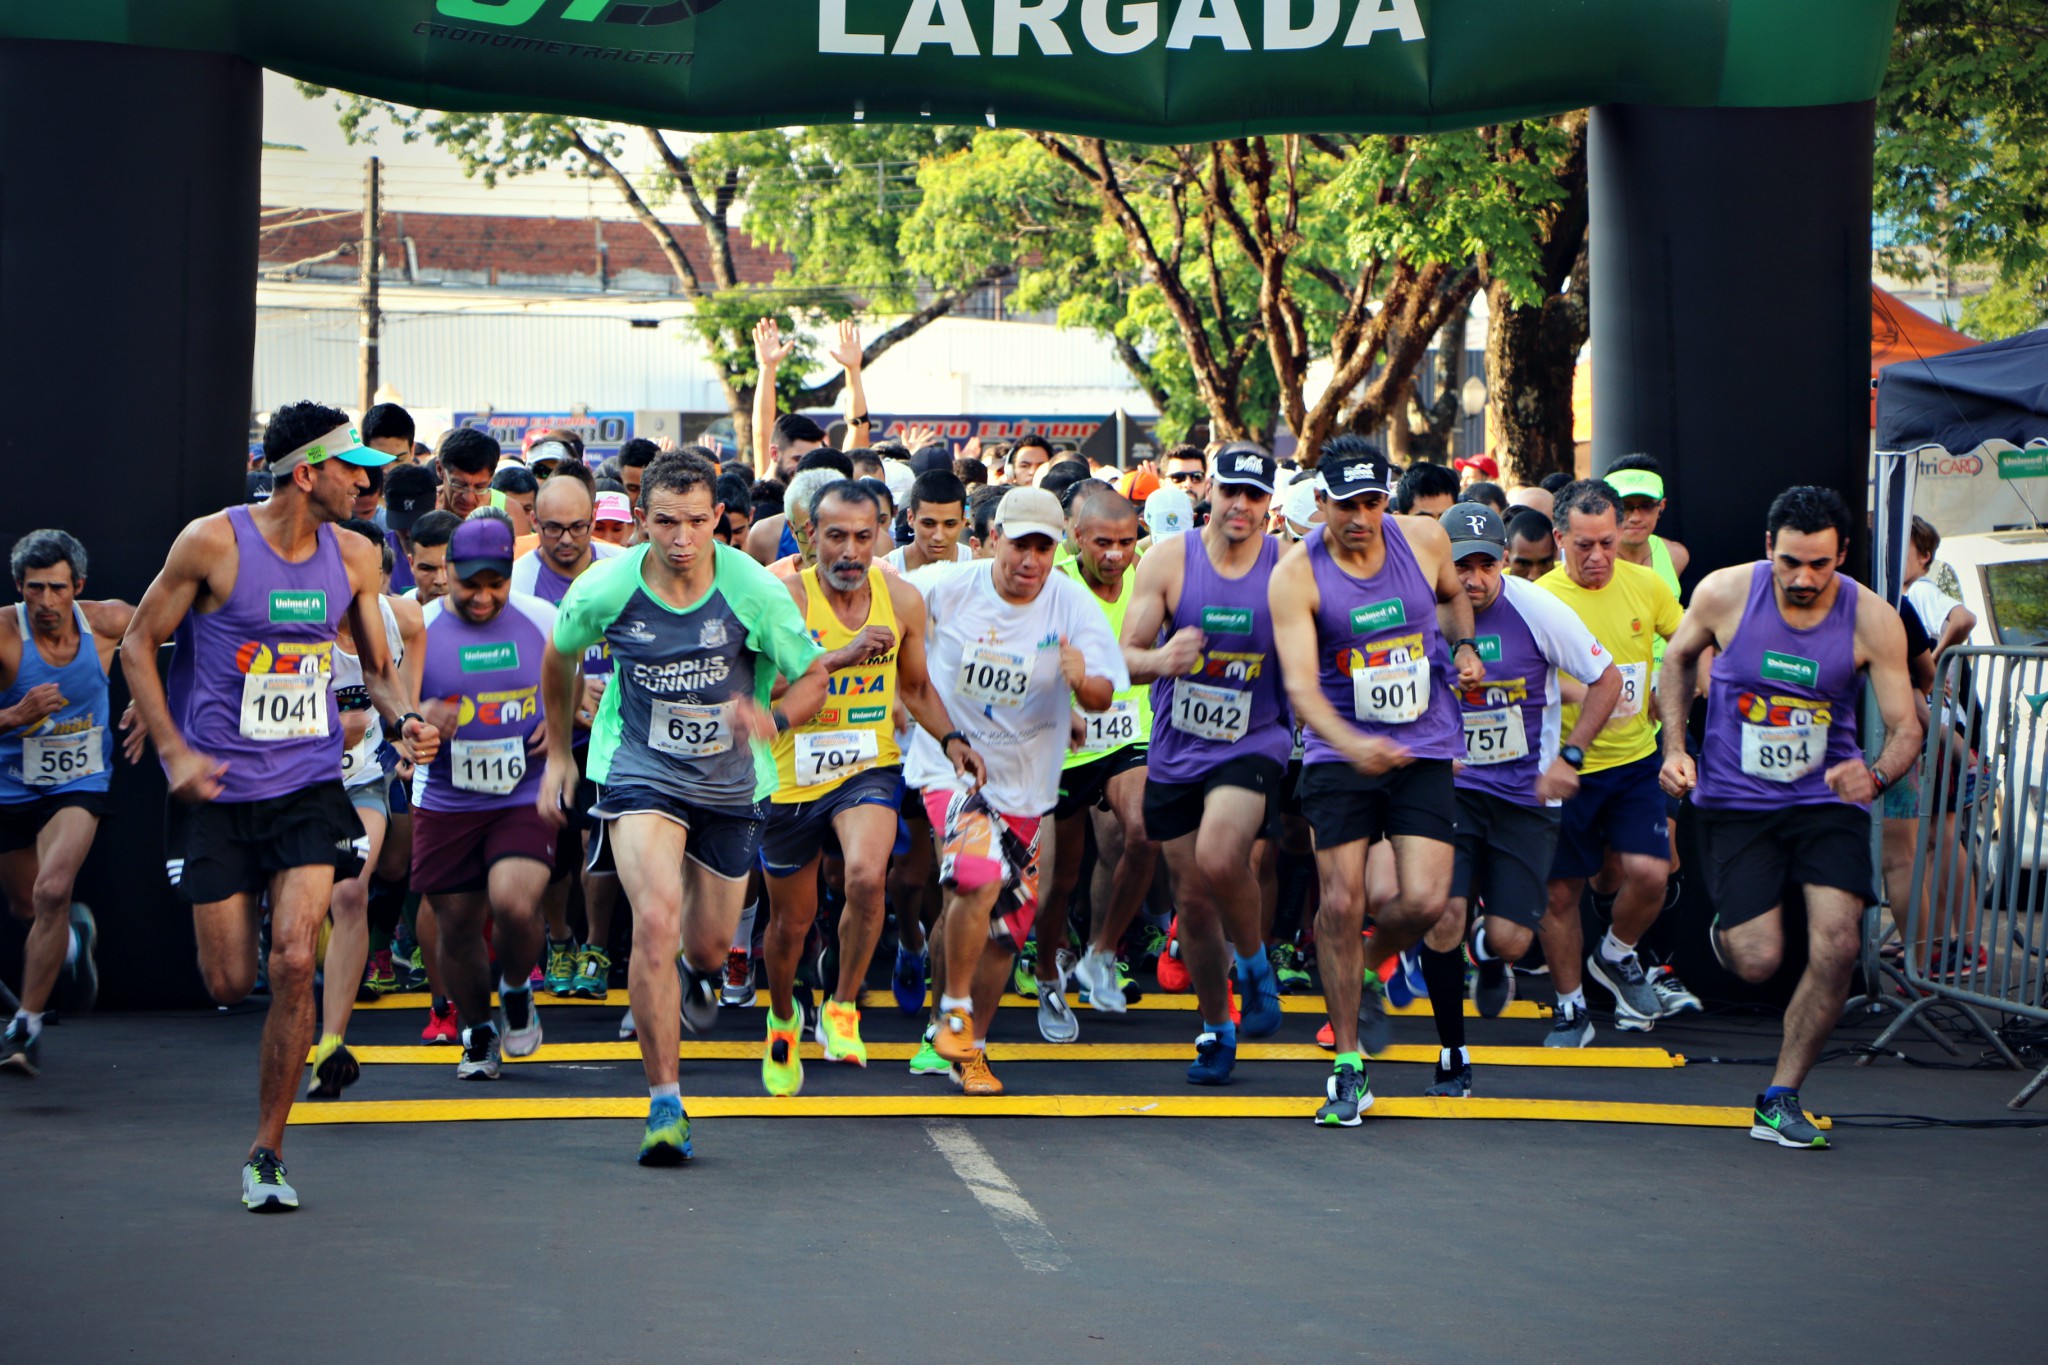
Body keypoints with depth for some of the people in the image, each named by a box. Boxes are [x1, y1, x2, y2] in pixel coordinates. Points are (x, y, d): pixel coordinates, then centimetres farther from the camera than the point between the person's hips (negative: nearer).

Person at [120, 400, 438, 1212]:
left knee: (294, 962, -14)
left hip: (309, 786, 2)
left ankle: (266, 1155, -2)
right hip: (217, 788, -2)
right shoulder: (213, 544, -10)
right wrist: (173, 749, -11)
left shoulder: (355, 559, 2)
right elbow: (139, 644, -1)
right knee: (229, 984, -2)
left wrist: (405, 717, -7)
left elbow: (379, 666, 15)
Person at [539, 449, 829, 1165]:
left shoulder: (755, 591, -17)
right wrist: (558, 755, 15)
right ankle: (665, 1105, -16)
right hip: (639, 772, -2)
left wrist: (772, 720, -26)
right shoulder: (605, 590, -14)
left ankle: (701, 974, 58)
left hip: (730, 780, 2)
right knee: (656, 919, -24)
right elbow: (559, 657, 7)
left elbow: (814, 676, -5)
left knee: (708, 945, 15)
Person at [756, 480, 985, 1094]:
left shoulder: (902, 600, -1)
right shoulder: (787, 598, -15)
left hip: (869, 768, 1)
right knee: (790, 922, 13)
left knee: (866, 875, -29)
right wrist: (842, 657, -38)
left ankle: (841, 1005, -6)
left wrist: (951, 738, 1)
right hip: (792, 778, -1)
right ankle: (783, 1019, 46)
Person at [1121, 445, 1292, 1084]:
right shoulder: (1169, 560, -4)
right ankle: (1216, 1031, 29)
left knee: (1220, 859, -29)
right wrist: (1160, 660, -27)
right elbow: (1124, 654, -5)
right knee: (1192, 899, 8)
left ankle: (1255, 966, 1)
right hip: (1177, 750, 3)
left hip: (1254, 744, -3)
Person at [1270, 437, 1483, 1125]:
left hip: (1425, 751, 2)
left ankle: (1369, 971, 24)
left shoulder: (1424, 540, -1)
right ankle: (1348, 1066, 7)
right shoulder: (1296, 575, -12)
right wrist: (1350, 743, -37)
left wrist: (1462, 646, 5)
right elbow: (1300, 684, -21)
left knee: (1425, 901, -11)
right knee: (1342, 903, -6)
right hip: (1339, 754, -2)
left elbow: (1454, 594, 24)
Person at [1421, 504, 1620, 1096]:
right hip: (1451, 786, 1)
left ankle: (1491, 956, 34)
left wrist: (1568, 757, -8)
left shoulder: (1536, 610, -12)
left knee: (1510, 939, -7)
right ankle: (1451, 1056, 3)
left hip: (1526, 796, -1)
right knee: (1442, 918, -16)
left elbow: (1607, 680, -1)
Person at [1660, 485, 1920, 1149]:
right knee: (1758, 962, -9)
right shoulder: (1724, 594, -12)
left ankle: (1779, 1100, 2)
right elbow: (1678, 658, 9)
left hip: (1828, 798, 1)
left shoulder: (1873, 621, -13)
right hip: (1735, 800, -1)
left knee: (1837, 946, -16)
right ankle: (1725, 934, 32)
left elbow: (1906, 727, -11)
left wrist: (1876, 775, -33)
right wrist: (1675, 749, -3)